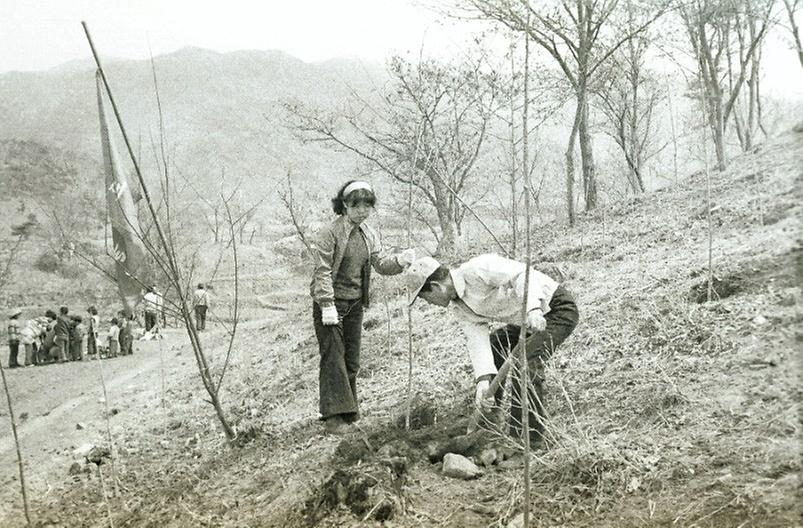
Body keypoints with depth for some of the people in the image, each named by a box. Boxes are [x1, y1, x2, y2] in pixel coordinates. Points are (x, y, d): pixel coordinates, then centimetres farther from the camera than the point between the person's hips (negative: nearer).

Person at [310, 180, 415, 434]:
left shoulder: (370, 235, 9)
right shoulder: (329, 233, -12)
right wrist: (327, 306, -21)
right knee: (333, 358, -6)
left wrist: (400, 261, -18)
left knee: (351, 360, 11)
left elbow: (381, 263, 3)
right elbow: (322, 271, -15)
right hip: (331, 302, -6)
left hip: (355, 304, 6)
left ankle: (348, 410, 22)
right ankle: (334, 415, -3)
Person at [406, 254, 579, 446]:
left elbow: (523, 274, -34)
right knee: (489, 349, 14)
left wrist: (533, 309, -49)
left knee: (525, 361, -25)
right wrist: (483, 379, -21)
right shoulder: (459, 306, 2)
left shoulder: (477, 270, -25)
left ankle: (527, 439, -17)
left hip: (558, 308, -10)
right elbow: (477, 338, -7)